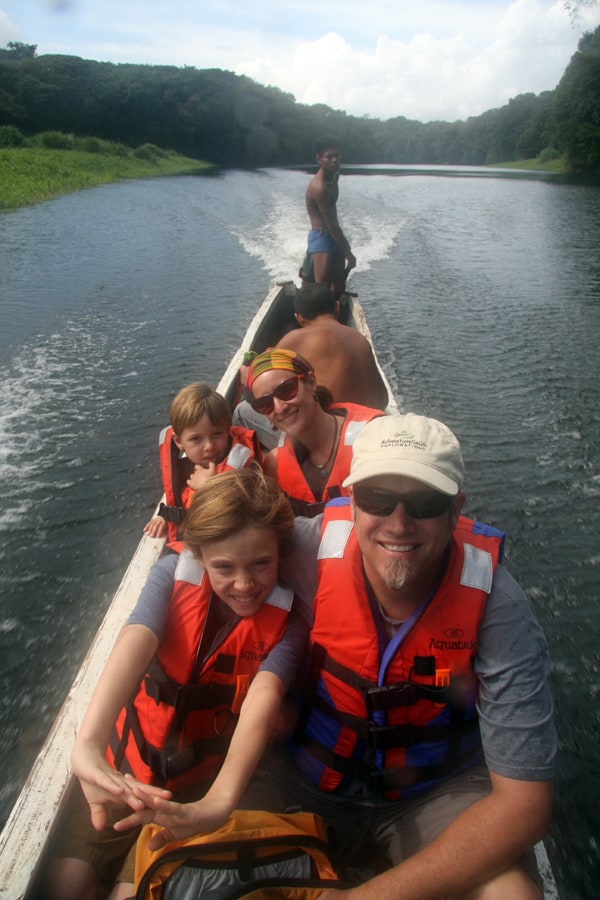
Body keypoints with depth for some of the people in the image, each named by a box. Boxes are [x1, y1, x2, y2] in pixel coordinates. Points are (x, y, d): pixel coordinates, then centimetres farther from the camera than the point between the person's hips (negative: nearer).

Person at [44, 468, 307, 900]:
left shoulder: (286, 622, -18)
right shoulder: (174, 574, -17)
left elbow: (264, 698, -35)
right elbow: (134, 644, -34)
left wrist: (219, 801, -54)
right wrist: (88, 746, -52)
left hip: (205, 780, -1)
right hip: (131, 760, 2)